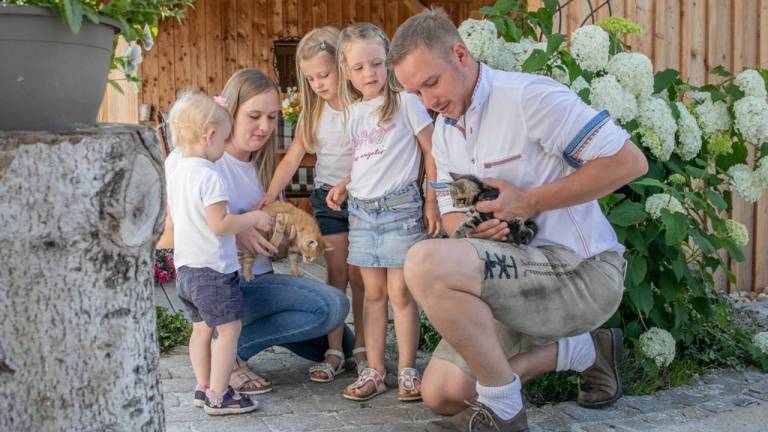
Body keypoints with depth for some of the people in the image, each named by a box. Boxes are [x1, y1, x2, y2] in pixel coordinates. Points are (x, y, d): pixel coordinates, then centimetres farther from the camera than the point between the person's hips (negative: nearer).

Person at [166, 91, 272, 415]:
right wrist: (254, 218, -9)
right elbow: (219, 225, -23)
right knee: (229, 328, -1)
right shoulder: (209, 176, -19)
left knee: (202, 328, 17)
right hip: (213, 270, -9)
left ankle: (203, 388, 23)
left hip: (185, 267, 9)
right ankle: (217, 395, 1)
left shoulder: (175, 174, 8)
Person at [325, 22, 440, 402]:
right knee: (373, 293, 9)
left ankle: (406, 370, 7)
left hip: (400, 207, -5)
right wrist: (343, 185, 4)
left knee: (400, 293, -2)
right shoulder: (353, 112, 11)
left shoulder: (405, 102, -7)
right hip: (361, 210, 5)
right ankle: (374, 371, 14)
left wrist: (432, 203, -9)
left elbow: (433, 154, -5)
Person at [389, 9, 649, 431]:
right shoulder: (444, 130, 10)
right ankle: (582, 351, 17)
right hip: (519, 276, 9)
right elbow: (450, 214, 15)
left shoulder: (529, 96, -16)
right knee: (441, 394, 7)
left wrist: (529, 202, -20)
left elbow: (630, 161, -20)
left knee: (426, 262, -29)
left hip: (582, 272, -9)